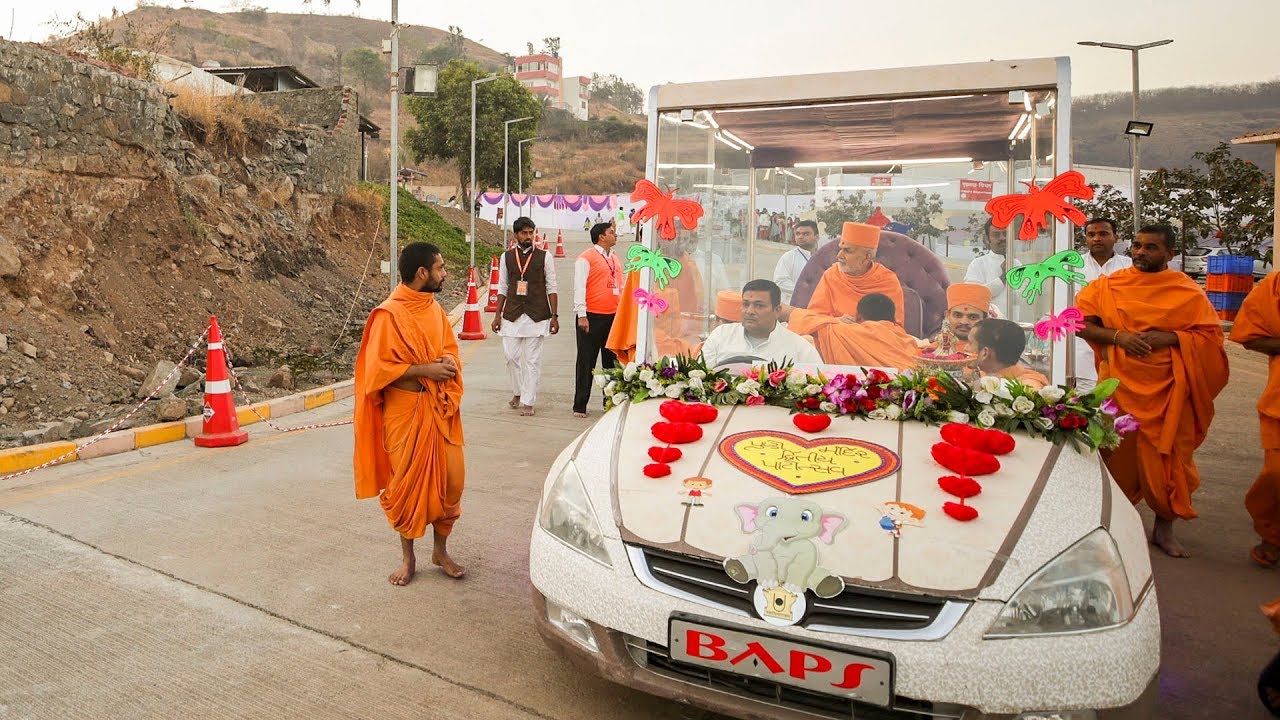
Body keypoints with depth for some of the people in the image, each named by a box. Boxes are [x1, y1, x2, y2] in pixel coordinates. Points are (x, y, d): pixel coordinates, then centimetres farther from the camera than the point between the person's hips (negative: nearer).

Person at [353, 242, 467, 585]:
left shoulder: (435, 308, 7)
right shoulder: (389, 314, -15)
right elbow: (378, 369, -16)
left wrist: (450, 362, -5)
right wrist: (424, 369, -20)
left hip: (440, 409, 6)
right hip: (405, 411, -6)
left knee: (449, 478, 6)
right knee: (407, 483, 6)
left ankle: (441, 550, 25)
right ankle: (407, 557, 24)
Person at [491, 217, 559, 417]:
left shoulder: (544, 257, 1)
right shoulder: (507, 257, 7)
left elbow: (551, 288, 1)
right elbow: (502, 287, 12)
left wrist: (554, 316, -3)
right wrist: (498, 314, 7)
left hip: (536, 316, -2)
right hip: (512, 315, 2)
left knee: (532, 359, 0)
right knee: (512, 356, 4)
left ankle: (528, 402, 7)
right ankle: (518, 392, 27)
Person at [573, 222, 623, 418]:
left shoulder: (615, 259, 17)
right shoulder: (586, 258, -5)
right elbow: (579, 287, -10)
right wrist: (581, 315, -16)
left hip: (613, 316, 7)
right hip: (592, 317, -7)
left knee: (612, 361, 10)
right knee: (586, 362, -2)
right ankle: (579, 406, 4)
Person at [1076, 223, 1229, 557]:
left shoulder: (1188, 291, 3)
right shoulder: (1109, 285, 5)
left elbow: (1211, 335, 1)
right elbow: (1079, 323, 3)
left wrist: (1169, 337, -15)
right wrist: (1117, 336, -13)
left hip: (1167, 389, 0)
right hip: (1119, 385, 0)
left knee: (1168, 458, 3)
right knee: (1117, 455, 5)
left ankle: (1164, 528, 20)